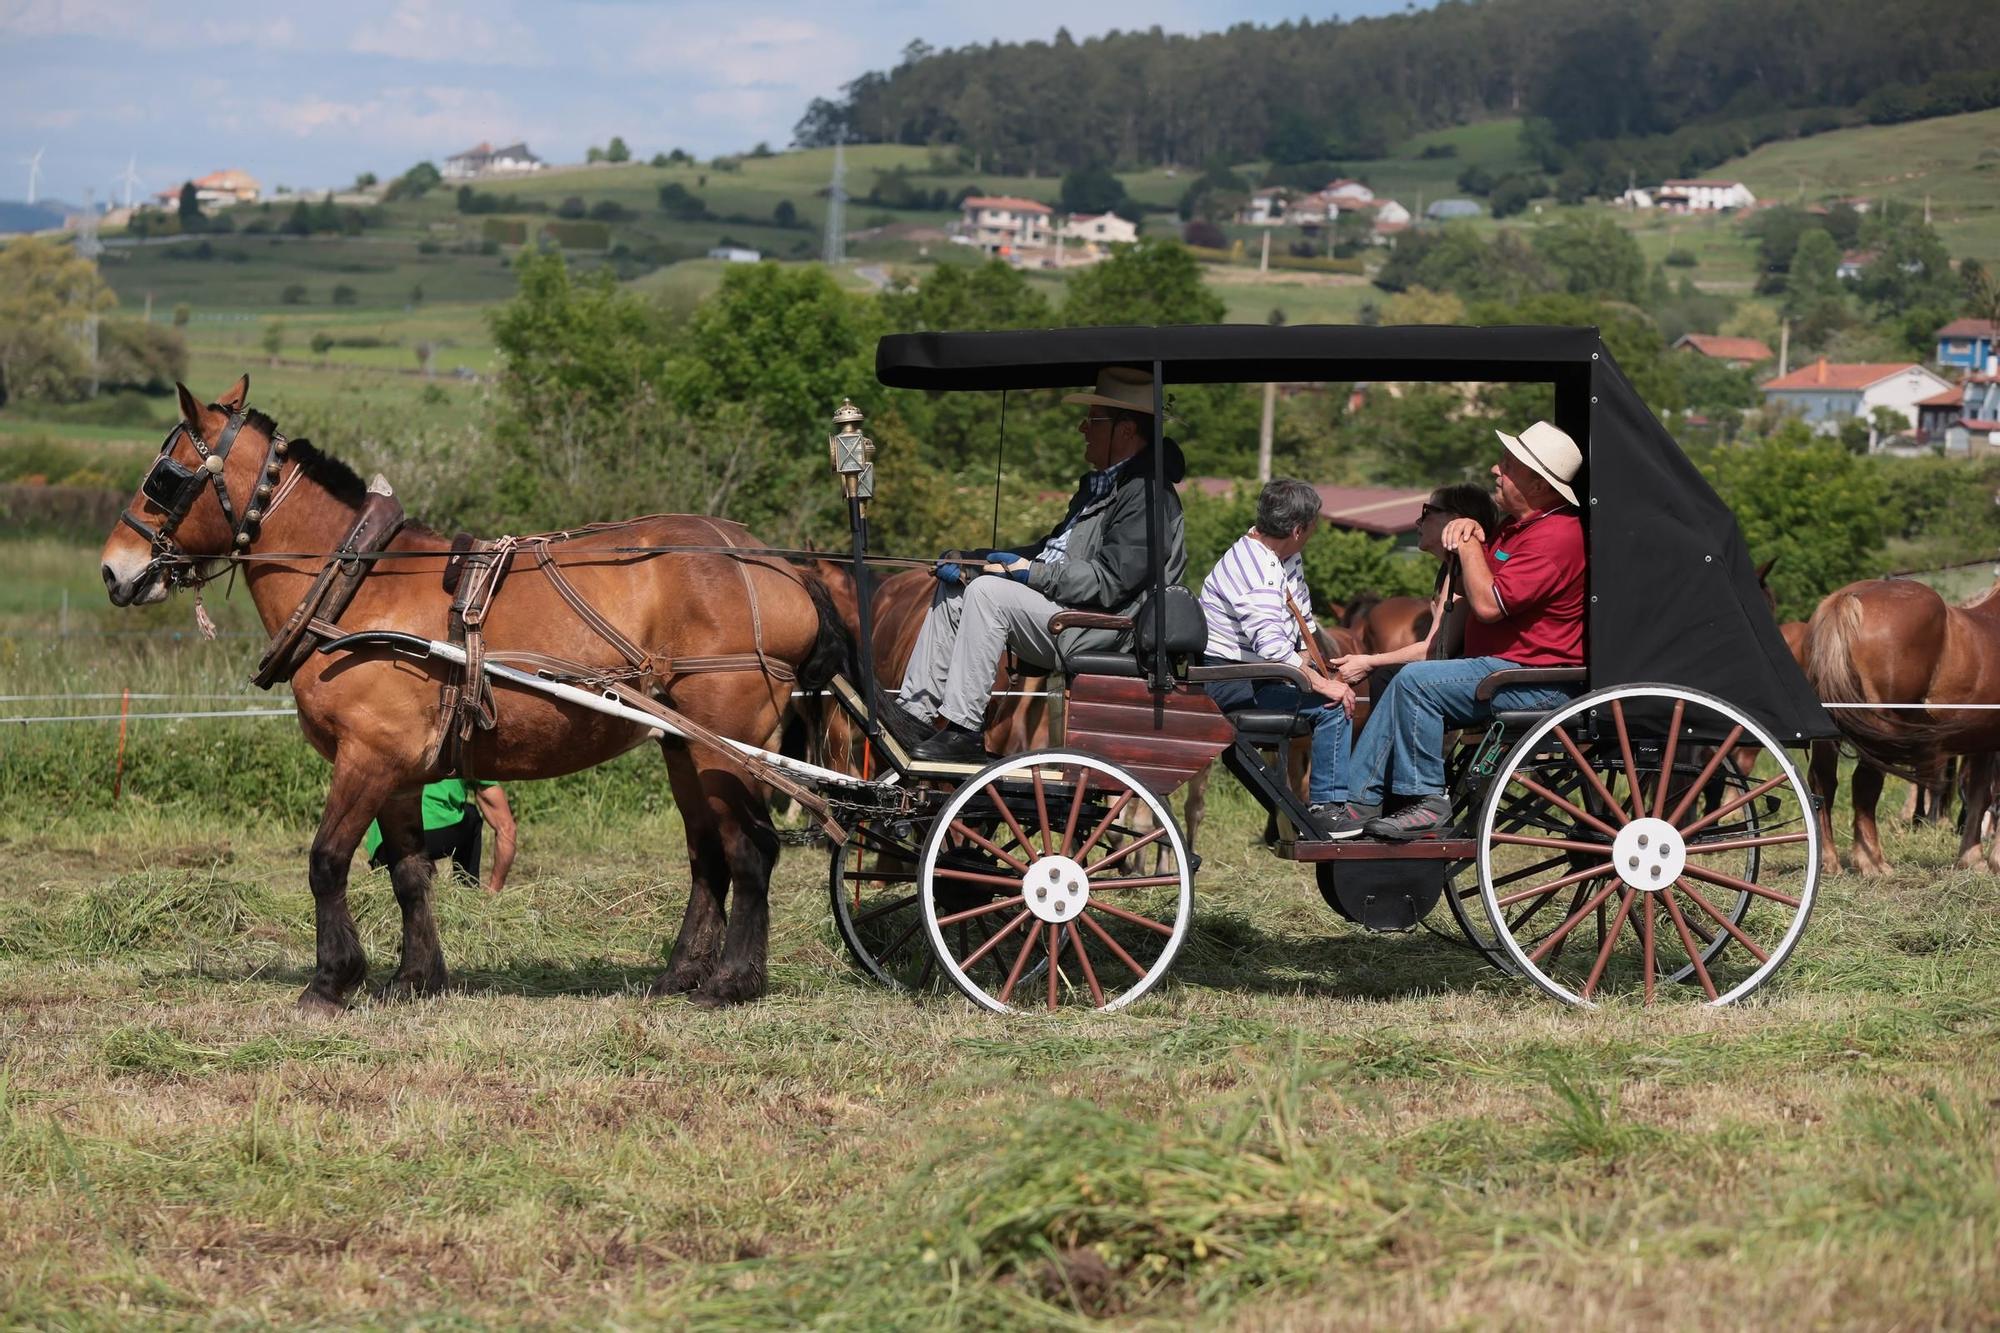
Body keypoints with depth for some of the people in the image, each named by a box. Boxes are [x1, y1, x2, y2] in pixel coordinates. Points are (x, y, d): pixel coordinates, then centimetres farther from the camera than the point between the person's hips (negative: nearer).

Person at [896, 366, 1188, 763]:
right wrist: (969, 561, 10)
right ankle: (914, 713, 6)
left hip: (1096, 632, -11)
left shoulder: (1146, 495, -16)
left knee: (988, 592, -26)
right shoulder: (1100, 484, 18)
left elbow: (1109, 582, -23)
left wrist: (1033, 573, -18)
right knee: (955, 587, 11)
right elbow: (1053, 550, 21)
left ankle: (962, 734, -25)